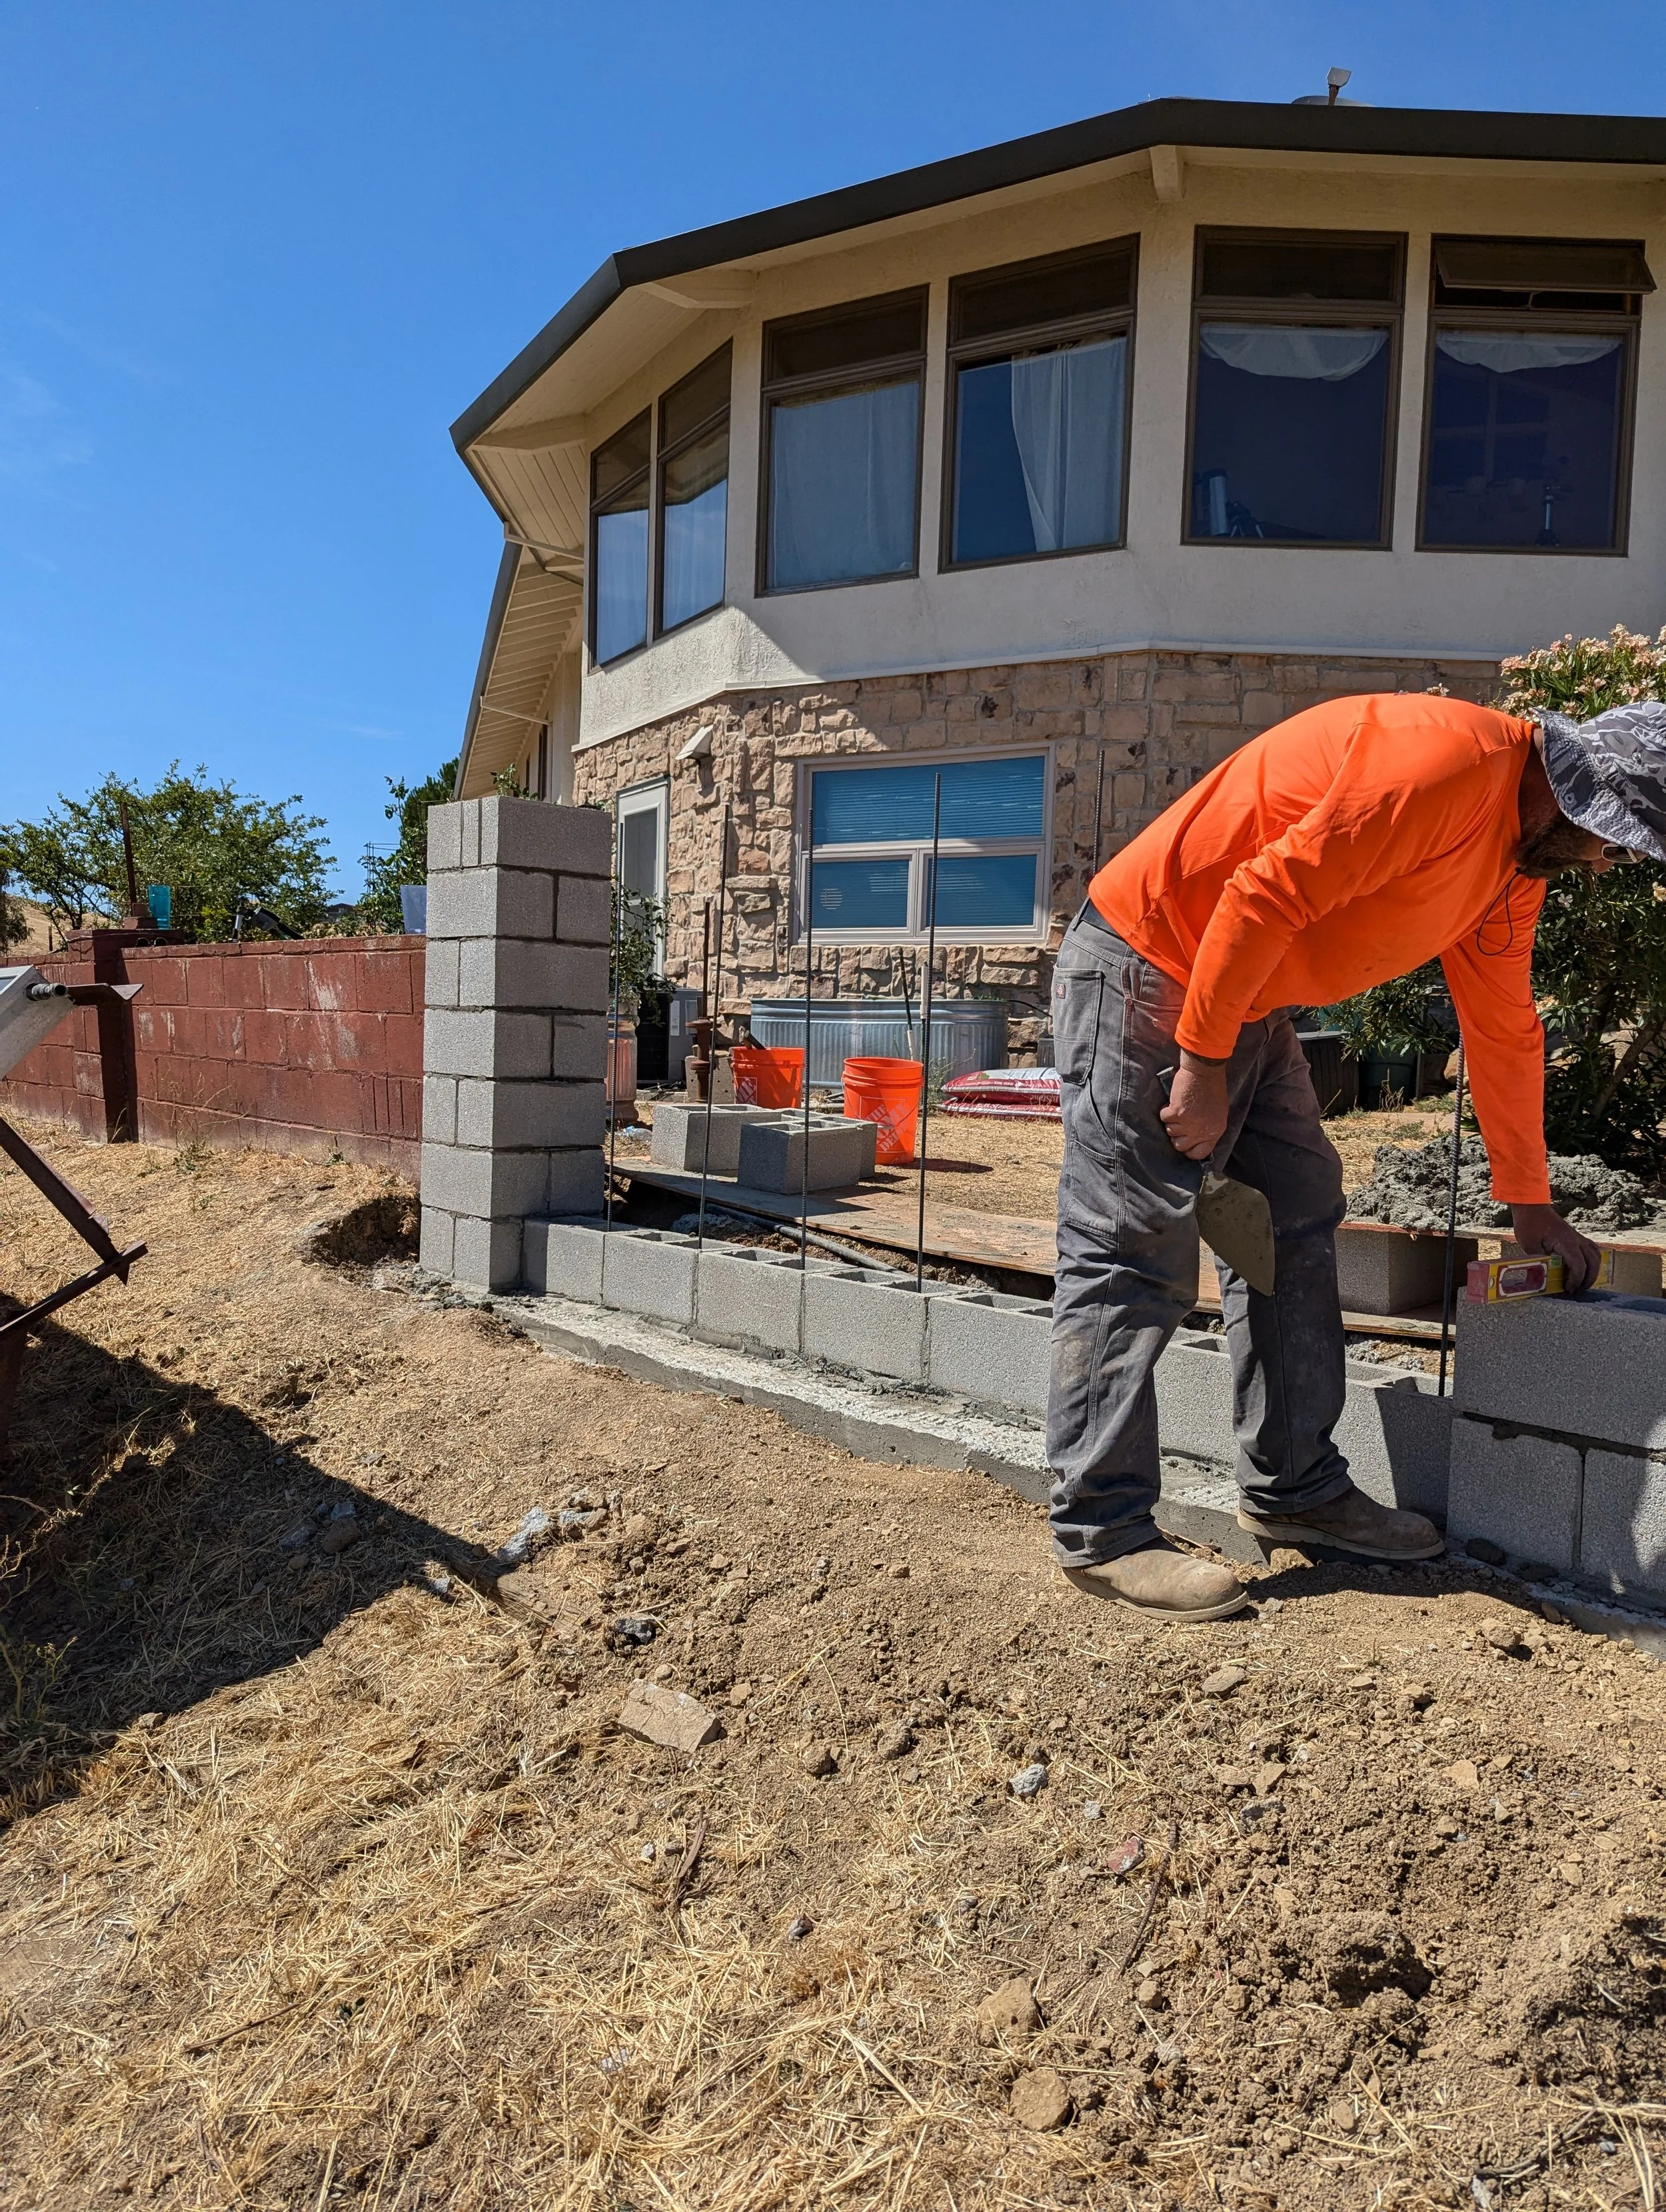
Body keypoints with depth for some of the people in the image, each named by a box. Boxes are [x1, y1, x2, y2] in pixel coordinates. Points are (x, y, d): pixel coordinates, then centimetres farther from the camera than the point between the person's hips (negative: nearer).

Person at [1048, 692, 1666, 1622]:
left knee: (1298, 1222, 9)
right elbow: (1265, 895, -26)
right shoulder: (1446, 762, -20)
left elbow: (1504, 1027, 17)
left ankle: (1295, 1486, 19)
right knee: (1134, 1258, -9)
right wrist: (1202, 1062, -20)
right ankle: (1101, 1532, -2)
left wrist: (1532, 1203, 21)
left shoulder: (1524, 846, 12)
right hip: (1147, 965, -10)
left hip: (1246, 999, 10)